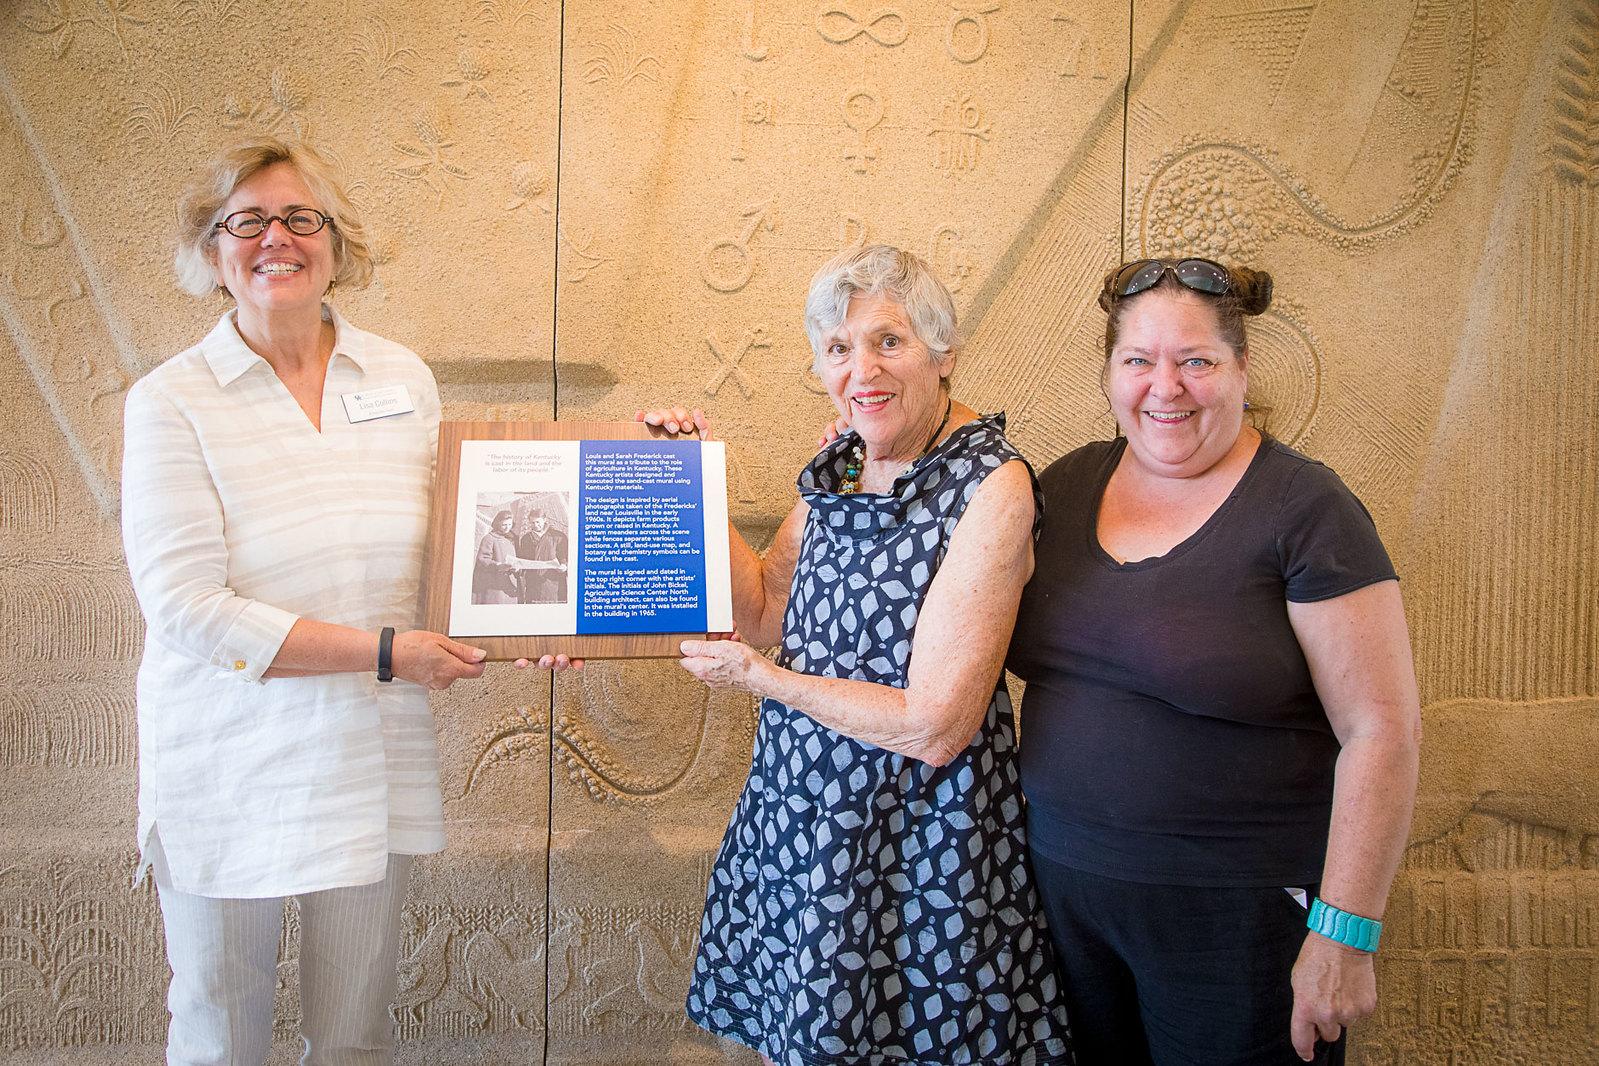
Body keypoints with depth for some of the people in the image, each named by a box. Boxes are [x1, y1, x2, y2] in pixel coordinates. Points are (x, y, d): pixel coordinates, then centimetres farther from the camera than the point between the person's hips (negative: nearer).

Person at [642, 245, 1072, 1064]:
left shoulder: (989, 487, -20)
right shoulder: (841, 464, 3)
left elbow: (934, 728, -22)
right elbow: (765, 610, 13)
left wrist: (759, 678, -13)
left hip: (914, 839, -6)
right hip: (803, 811, 7)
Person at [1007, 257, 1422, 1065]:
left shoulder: (1304, 509, -12)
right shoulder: (1066, 484, 3)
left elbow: (1383, 729, -14)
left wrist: (1344, 934, -16)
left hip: (1239, 910, -4)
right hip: (1064, 883, 5)